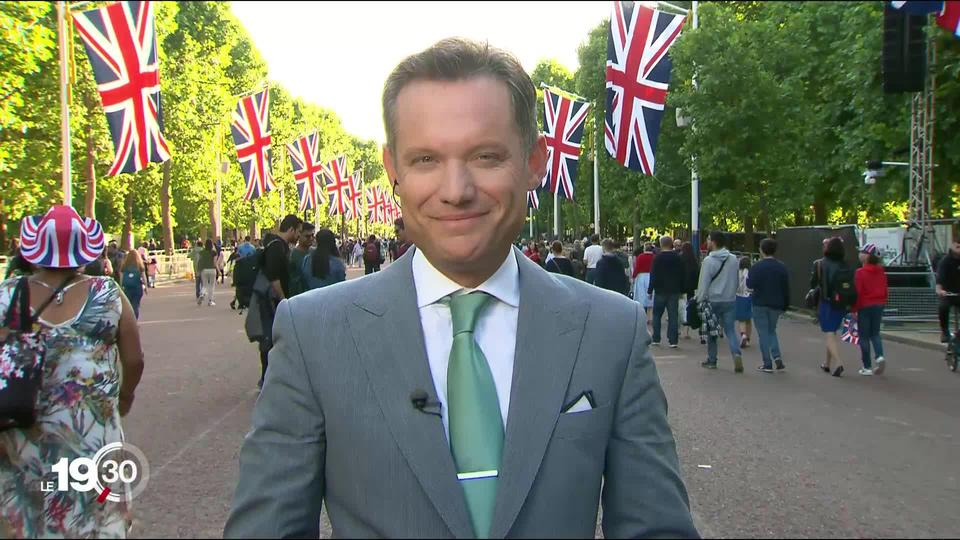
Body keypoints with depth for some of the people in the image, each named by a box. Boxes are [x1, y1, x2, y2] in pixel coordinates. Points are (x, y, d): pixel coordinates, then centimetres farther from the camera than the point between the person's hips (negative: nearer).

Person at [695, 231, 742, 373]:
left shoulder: (708, 260, -12)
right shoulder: (733, 259, 2)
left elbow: (703, 283, -11)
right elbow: (736, 280, 10)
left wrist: (700, 301, -3)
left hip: (713, 300, -3)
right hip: (730, 300, 3)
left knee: (711, 331, 10)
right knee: (730, 330, 6)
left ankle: (711, 360, 17)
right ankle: (736, 354, -16)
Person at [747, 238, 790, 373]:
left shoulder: (756, 267, -11)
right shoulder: (782, 267, 2)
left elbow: (750, 285, -17)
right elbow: (786, 289, 5)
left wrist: (747, 275, 3)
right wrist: (785, 305, 12)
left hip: (760, 305, -4)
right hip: (776, 305, 4)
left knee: (763, 333, 3)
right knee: (772, 331, 19)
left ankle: (767, 364, 1)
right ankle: (777, 356, -1)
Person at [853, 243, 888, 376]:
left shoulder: (860, 272, -14)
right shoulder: (881, 271, 4)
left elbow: (857, 292, -15)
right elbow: (884, 290, 10)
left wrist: (854, 309, -8)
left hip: (865, 306, -5)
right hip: (879, 305, 5)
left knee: (864, 336, 4)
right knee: (875, 333, 17)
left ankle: (867, 367, 7)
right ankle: (880, 356, -6)